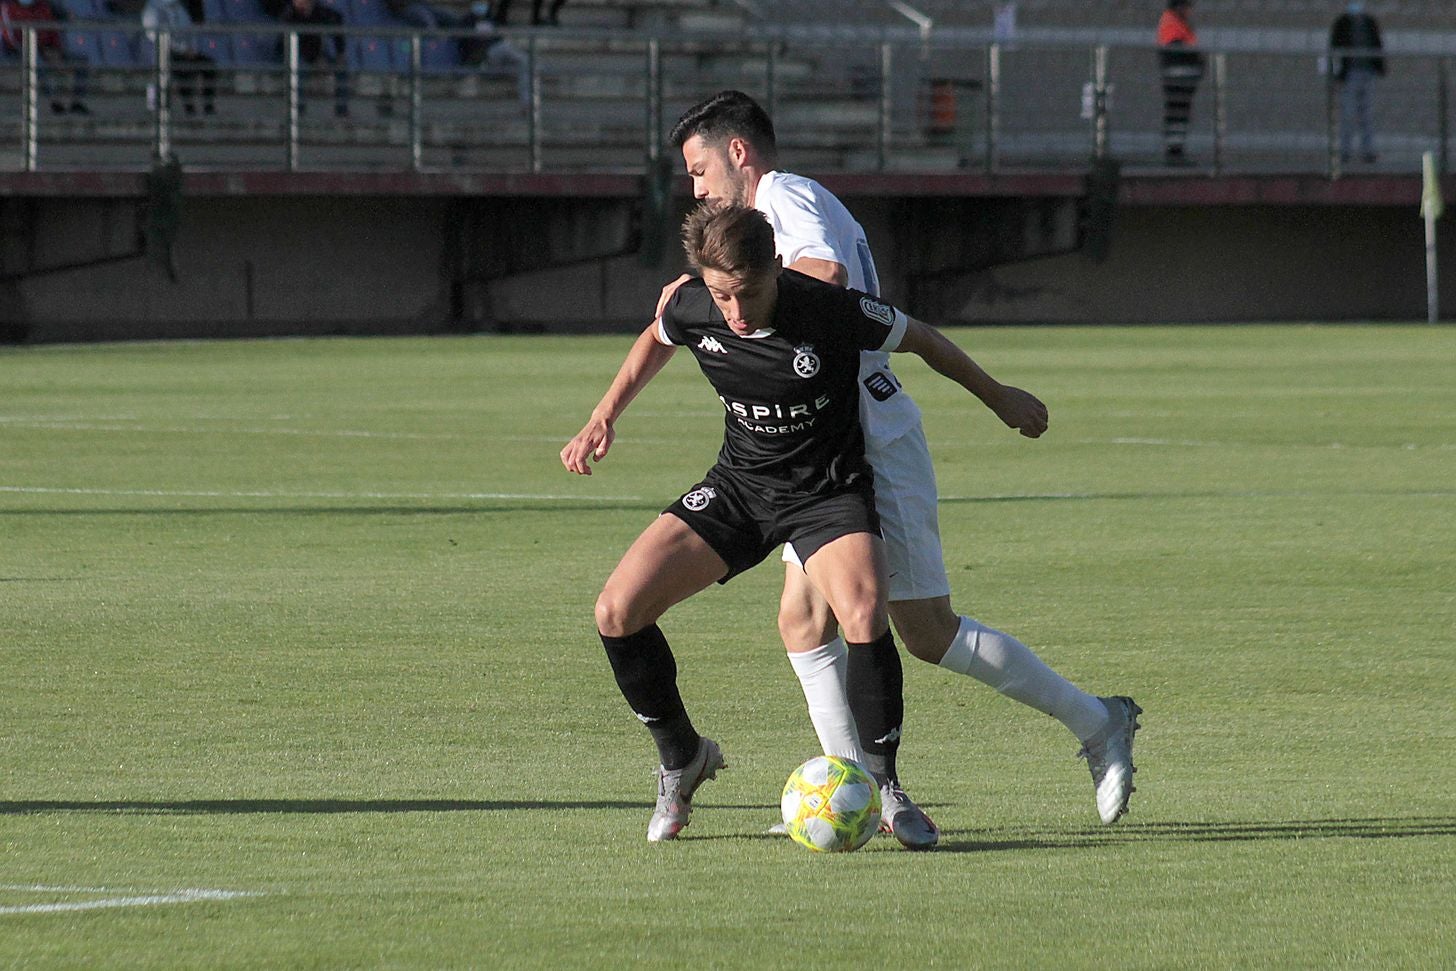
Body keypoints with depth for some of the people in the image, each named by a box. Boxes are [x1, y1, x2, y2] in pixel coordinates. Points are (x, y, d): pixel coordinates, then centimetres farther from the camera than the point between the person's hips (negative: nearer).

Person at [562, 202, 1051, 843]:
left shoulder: (830, 311, -25)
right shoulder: (693, 309, -14)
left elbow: (921, 339, -5)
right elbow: (655, 341, 14)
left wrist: (998, 398, 8)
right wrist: (602, 420, 11)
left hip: (828, 492, -4)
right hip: (738, 484, 4)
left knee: (864, 616, -33)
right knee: (618, 610, -11)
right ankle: (682, 759, 13)